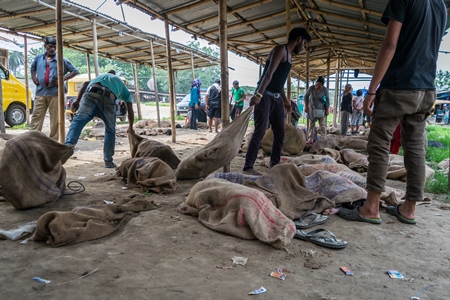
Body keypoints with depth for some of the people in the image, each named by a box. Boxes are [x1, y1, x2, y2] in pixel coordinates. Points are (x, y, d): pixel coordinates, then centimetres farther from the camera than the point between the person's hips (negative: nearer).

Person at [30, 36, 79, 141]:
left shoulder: (61, 60, 1)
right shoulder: (38, 58, 11)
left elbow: (75, 71, 3)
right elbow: (33, 68, 32)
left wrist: (63, 78, -7)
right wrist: (33, 77, 13)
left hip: (55, 93, -3)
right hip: (40, 92, 3)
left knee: (55, 120, 2)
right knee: (36, 118, 3)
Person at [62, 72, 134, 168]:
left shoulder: (101, 76, 43)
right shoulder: (124, 89, 38)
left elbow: (86, 83, 21)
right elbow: (130, 111, 34)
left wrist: (77, 101, 11)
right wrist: (130, 127, 49)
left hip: (91, 93, 1)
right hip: (108, 99, 0)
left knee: (78, 120, -5)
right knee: (110, 130, 17)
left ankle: (69, 145, -34)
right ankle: (108, 161, 20)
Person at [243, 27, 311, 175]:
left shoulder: (289, 55, 20)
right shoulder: (281, 50, -8)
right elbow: (269, 73, -21)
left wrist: (285, 99, 31)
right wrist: (259, 94, -30)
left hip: (277, 97, 10)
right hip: (265, 95, -10)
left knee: (280, 133, 8)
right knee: (260, 131, -15)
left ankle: (274, 164, 17)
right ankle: (248, 167, -14)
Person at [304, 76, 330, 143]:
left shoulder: (325, 90, -11)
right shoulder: (311, 88, -10)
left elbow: (327, 100, -4)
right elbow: (306, 97, 3)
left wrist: (327, 110, -7)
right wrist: (306, 106, -1)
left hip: (321, 110, -1)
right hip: (312, 109, 1)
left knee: (322, 125, -4)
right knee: (311, 125, 4)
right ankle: (310, 139, 9)